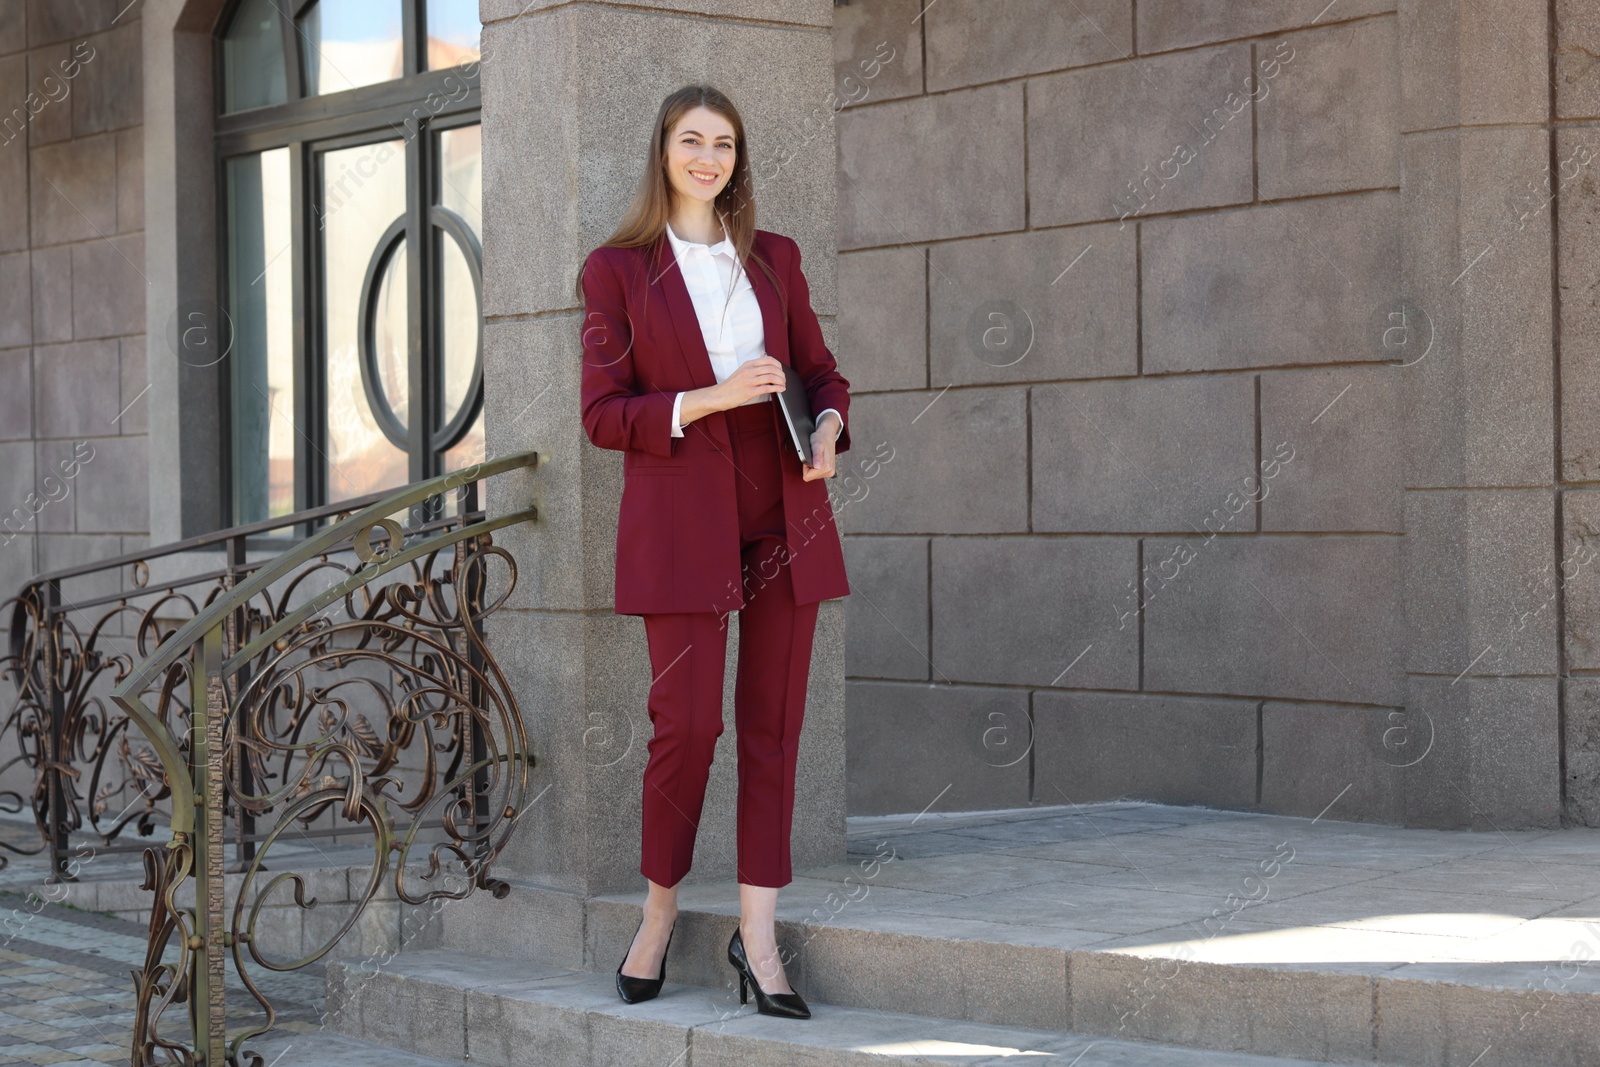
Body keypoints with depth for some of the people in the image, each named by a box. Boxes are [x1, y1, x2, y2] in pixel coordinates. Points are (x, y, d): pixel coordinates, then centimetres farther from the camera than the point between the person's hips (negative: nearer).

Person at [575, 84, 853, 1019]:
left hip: (784, 515, 4)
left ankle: (757, 935, 6)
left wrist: (830, 425, -4)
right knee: (687, 723, -7)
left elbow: (822, 369, 18)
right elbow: (602, 413, -2)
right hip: (682, 521, -3)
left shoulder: (775, 259, 13)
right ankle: (660, 909, 14)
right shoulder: (618, 269, 3)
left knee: (773, 724, 2)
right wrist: (710, 400, -15)